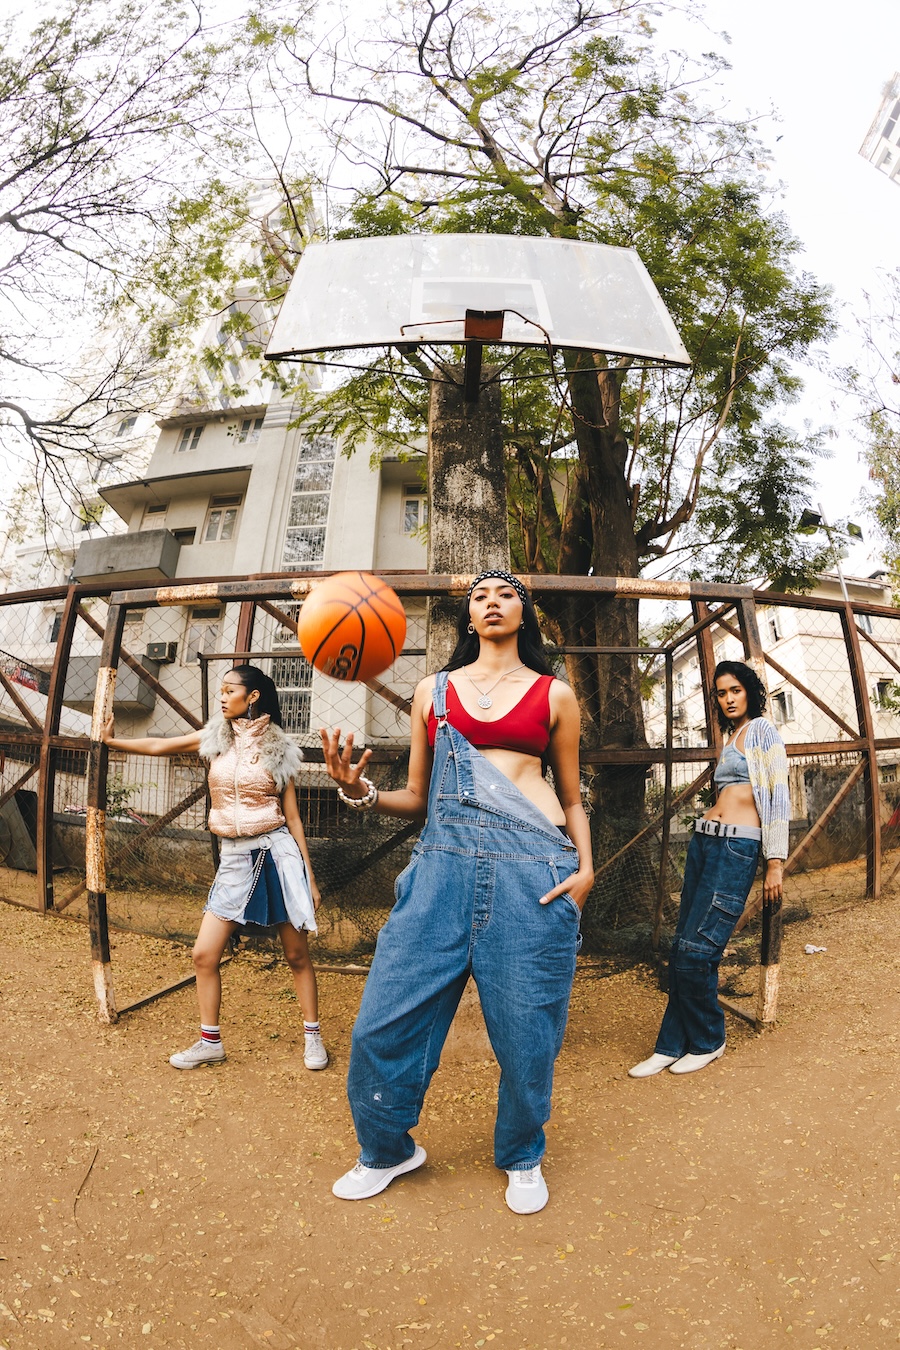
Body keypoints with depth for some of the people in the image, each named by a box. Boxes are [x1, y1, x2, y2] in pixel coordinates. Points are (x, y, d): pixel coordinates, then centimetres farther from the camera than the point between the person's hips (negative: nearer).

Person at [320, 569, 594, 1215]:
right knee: (385, 1022, 2)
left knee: (527, 1030, 6)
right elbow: (418, 797, 15)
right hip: (445, 861, 2)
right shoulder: (434, 690, 15)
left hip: (532, 868, -1)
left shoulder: (555, 695, 12)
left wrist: (586, 868, -1)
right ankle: (388, 1150, 31)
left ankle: (522, 1158, 36)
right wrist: (361, 791, -4)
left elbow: (572, 798, 15)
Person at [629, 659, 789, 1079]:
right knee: (682, 948, 5)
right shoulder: (729, 738, 21)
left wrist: (775, 863, -12)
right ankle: (672, 1045, 13)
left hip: (738, 847, -7)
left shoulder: (762, 730, -2)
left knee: (696, 950, -9)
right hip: (703, 840, 8)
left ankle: (708, 1041, 12)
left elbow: (778, 797, -8)